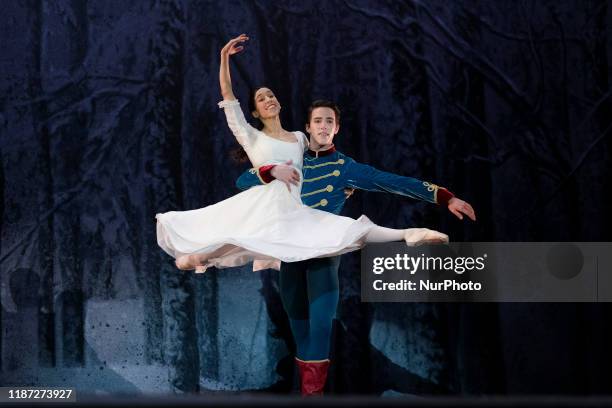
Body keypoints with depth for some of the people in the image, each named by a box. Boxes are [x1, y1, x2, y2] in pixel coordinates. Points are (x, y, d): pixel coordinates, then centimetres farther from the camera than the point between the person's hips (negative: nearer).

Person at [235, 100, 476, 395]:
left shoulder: (345, 167, 4)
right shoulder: (291, 160, 12)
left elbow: (392, 182, -6)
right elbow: (242, 182, 6)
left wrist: (445, 197, -15)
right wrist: (272, 171, -14)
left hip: (323, 253, -3)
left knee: (320, 325, -14)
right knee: (299, 328, 6)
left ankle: (313, 392, -14)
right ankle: (306, 387, 14)